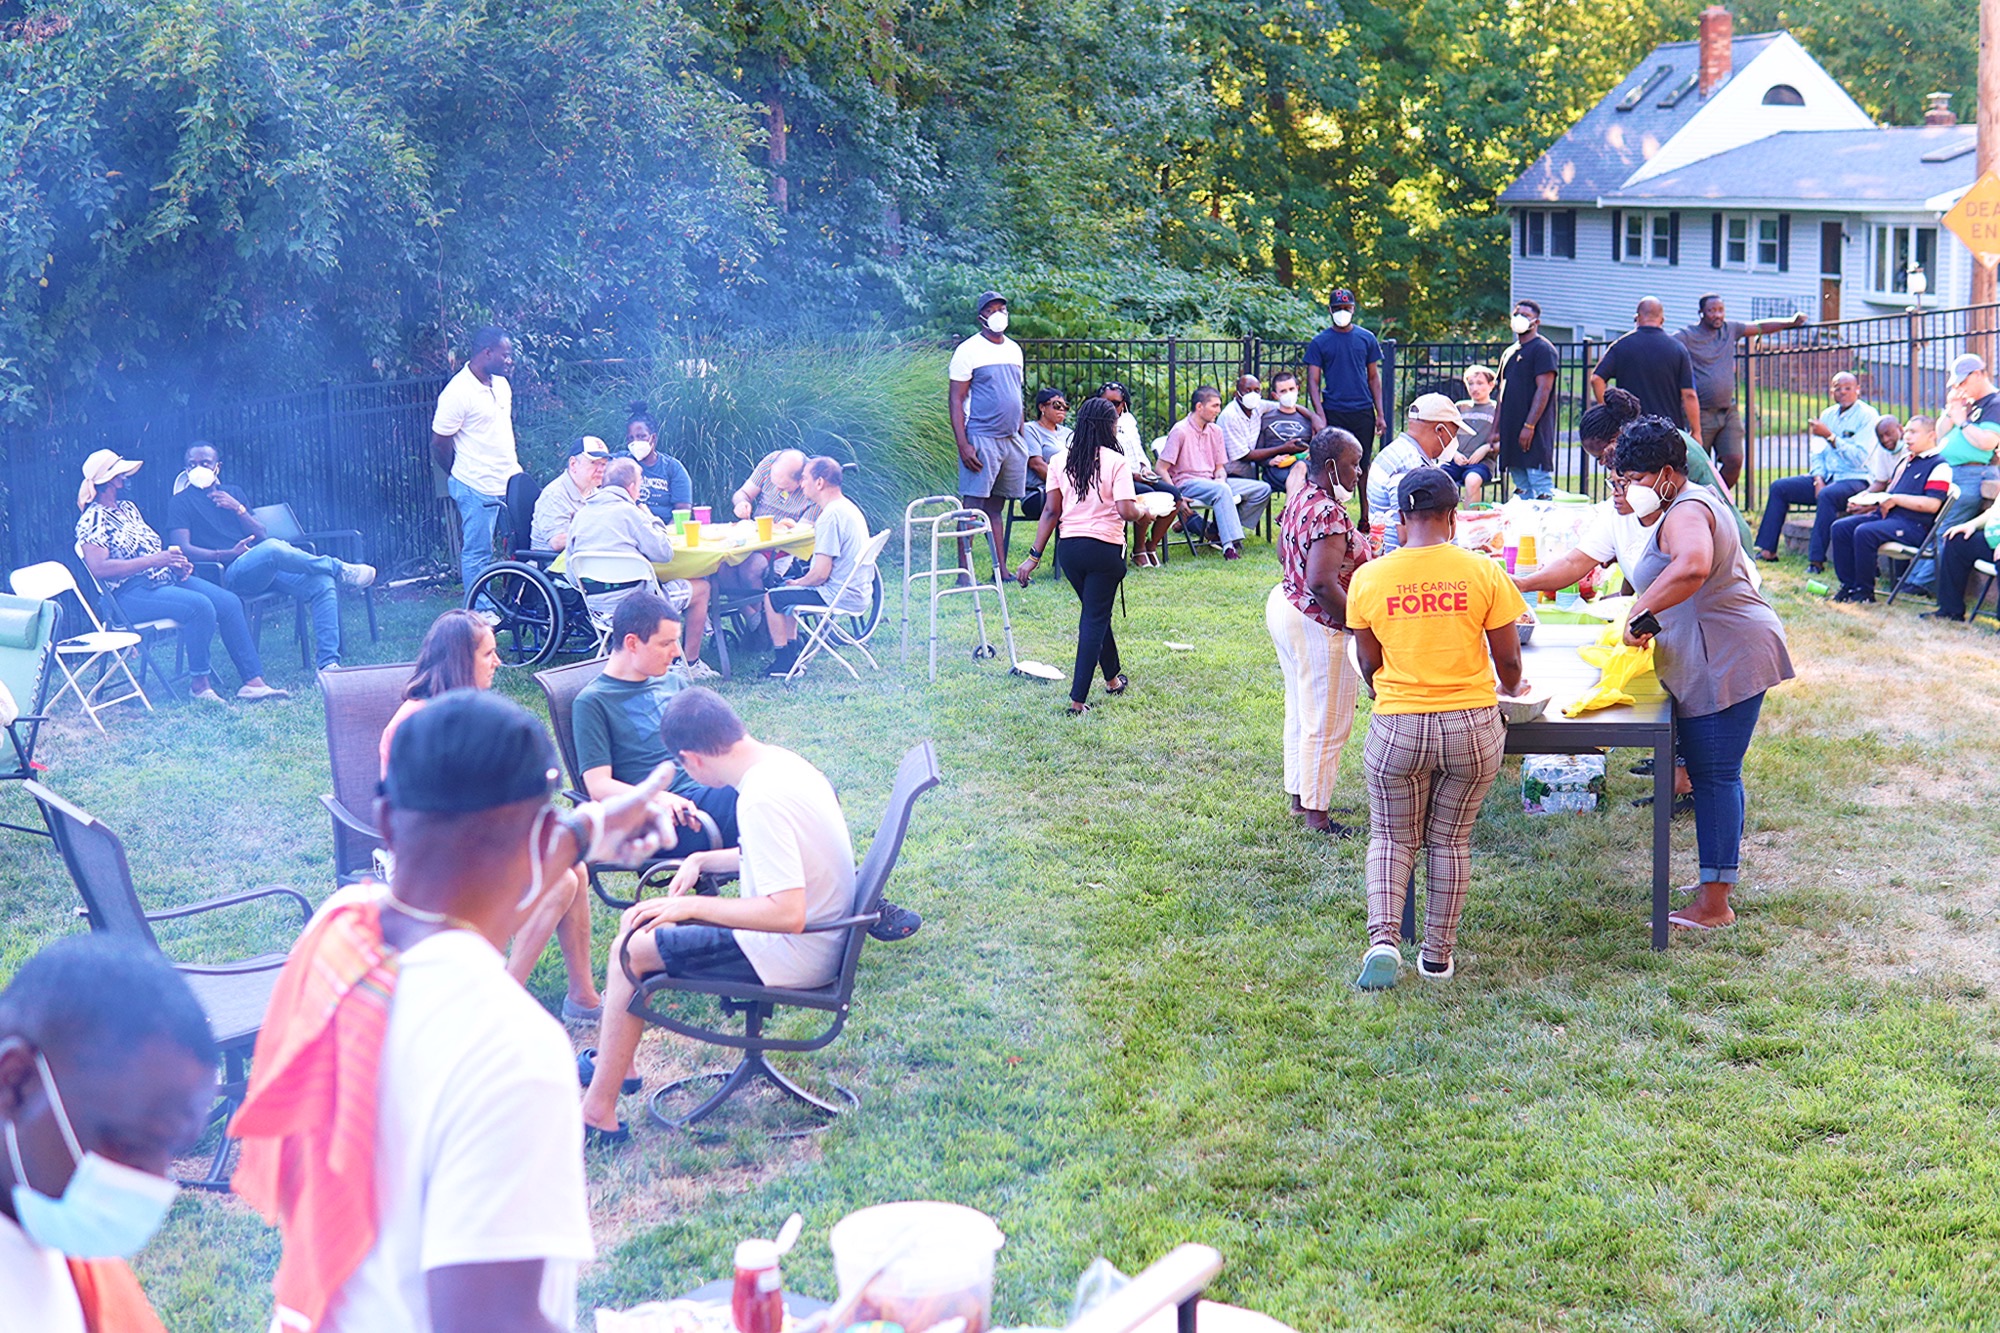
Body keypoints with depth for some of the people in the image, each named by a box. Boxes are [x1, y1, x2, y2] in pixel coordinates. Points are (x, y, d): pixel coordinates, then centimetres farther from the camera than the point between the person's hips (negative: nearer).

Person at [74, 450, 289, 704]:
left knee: (230, 602, -8)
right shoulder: (92, 520, -9)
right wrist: (154, 560, -24)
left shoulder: (128, 508, 19)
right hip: (133, 593, -9)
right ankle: (198, 683, -19)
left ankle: (253, 680, -11)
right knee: (200, 606, -32)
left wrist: (175, 564, 3)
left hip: (166, 579, 9)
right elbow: (99, 568, -21)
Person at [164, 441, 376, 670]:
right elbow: (182, 548, -4)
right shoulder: (181, 502, 10)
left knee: (323, 583, -19)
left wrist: (239, 509, -2)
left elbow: (262, 535, 16)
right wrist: (227, 554, -17)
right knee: (272, 548, -38)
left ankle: (328, 664, -25)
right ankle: (339, 569, -19)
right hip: (229, 574, -6)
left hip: (268, 569, 6)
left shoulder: (234, 492, 24)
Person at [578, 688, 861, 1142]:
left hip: (793, 953, -10)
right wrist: (702, 861, 9)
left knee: (630, 951, -4)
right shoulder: (781, 761, 2)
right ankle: (613, 1063, 23)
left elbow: (788, 914, -31)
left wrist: (694, 906, -21)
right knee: (637, 920, 14)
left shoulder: (762, 799, -27)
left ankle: (598, 1113, 1)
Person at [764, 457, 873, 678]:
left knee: (772, 599, -1)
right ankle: (792, 651, 25)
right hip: (858, 592, 10)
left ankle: (784, 663, 9)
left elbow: (820, 574, -24)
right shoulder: (848, 507, 9)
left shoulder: (831, 515, -23)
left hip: (841, 597, -10)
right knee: (786, 588, 25)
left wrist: (798, 583, -4)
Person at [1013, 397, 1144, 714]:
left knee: (1095, 612, 23)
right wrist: (1143, 511, 5)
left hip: (1069, 548, 5)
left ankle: (1113, 678, 40)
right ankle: (1078, 700, -5)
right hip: (1104, 548, -5)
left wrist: (1034, 556, 6)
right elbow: (1126, 511, -18)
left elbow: (1051, 512, 3)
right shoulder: (1116, 462, -9)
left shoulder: (1062, 462, 4)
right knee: (1095, 619, 1)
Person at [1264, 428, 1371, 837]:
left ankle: (1298, 797, 32)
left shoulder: (1300, 502, 6)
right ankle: (1316, 814, 10)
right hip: (1315, 624, -10)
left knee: (1301, 714, 21)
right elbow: (1322, 583, -32)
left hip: (1285, 604, 10)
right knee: (1326, 723, 1)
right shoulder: (1329, 514, -25)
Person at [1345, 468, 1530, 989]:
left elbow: (1369, 664, 4)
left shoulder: (1368, 578, -6)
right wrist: (1511, 689, 23)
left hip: (1397, 730, 0)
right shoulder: (1483, 573, -7)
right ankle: (1438, 954, 23)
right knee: (1451, 840, 17)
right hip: (1473, 728, 0)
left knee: (1391, 839, 16)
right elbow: (1508, 660, 0)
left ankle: (1383, 940, -5)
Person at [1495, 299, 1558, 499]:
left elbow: (1544, 390, -14)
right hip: (1511, 430, 9)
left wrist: (1529, 426, -20)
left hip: (1534, 431, -9)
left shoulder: (1543, 349, -6)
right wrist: (1496, 429, 16)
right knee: (1521, 489, 9)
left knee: (1541, 487, -11)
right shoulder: (1510, 352, 21)